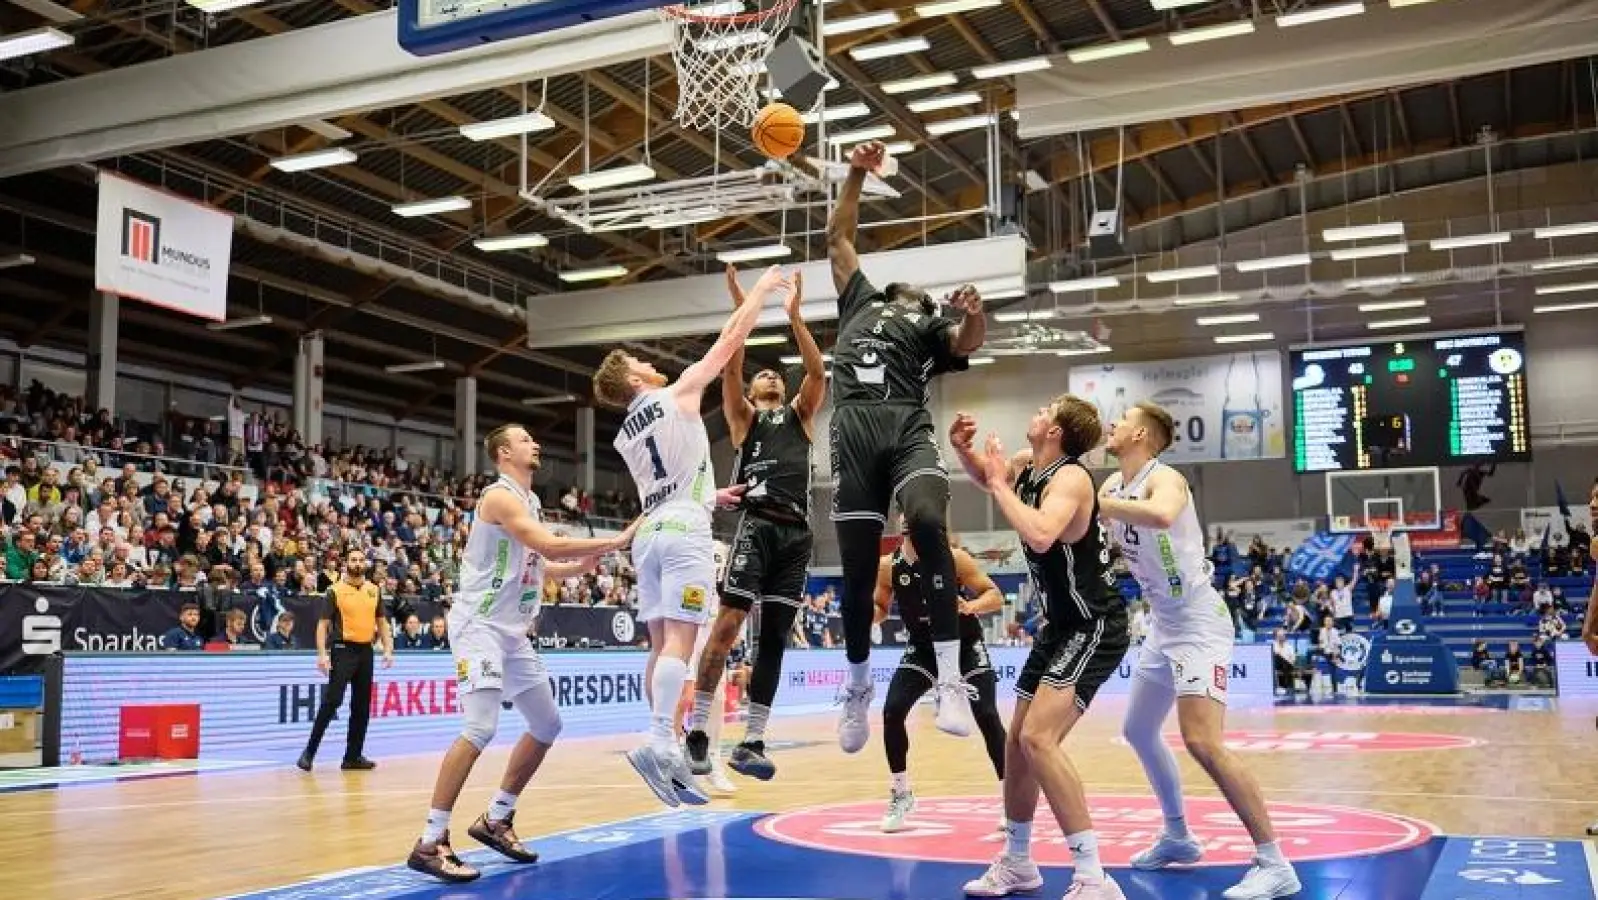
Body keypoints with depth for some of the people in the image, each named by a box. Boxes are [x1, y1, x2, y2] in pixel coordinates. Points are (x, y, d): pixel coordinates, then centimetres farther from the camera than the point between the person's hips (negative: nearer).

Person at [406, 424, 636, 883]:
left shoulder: (531, 501, 16)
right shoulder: (499, 495, -14)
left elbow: (540, 565, 22)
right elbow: (550, 545, -25)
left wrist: (585, 564, 5)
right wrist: (614, 541, -22)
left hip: (514, 631, 10)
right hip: (480, 625, -10)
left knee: (546, 725, 11)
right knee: (481, 727, -21)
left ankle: (496, 819, 22)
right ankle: (430, 842, -16)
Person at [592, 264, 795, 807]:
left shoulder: (625, 435, 20)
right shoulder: (678, 393, 1)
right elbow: (731, 339, 3)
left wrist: (709, 497, 41)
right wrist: (763, 289, 14)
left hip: (648, 534, 7)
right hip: (683, 532, -7)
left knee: (661, 646, 7)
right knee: (679, 642, -15)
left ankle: (669, 751, 7)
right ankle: (659, 744, -27)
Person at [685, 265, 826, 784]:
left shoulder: (801, 415, 24)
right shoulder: (743, 416, 16)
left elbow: (818, 372, 8)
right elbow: (730, 369, -1)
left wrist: (795, 317, 1)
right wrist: (742, 311, -7)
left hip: (797, 532, 4)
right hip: (757, 525, -3)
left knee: (774, 638, 4)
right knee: (727, 625, -13)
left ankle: (751, 743, 8)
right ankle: (696, 733, -9)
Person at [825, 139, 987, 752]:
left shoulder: (930, 326, 24)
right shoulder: (859, 300, 32)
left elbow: (968, 343, 3)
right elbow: (839, 238, 37)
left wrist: (974, 313, -19)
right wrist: (857, 175, 30)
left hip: (907, 425, -2)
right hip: (854, 427, 2)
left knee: (928, 522, -29)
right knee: (857, 562, 1)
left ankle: (950, 679, -30)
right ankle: (857, 683, 19)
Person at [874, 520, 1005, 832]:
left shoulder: (954, 558, -20)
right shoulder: (888, 566, -10)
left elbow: (995, 595, -16)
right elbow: (879, 608, 4)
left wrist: (971, 606, -37)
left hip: (965, 646, -3)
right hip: (922, 648, 3)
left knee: (987, 716, -12)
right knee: (892, 711, -10)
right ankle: (900, 795, 8)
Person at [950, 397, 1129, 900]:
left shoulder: (1070, 477, -22)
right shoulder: (1026, 466, 3)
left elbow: (1040, 536, -41)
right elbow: (986, 476, 24)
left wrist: (1001, 485, -27)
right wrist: (963, 448, 3)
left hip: (1094, 628, -10)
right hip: (1060, 625, 10)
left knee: (1038, 738, -23)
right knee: (1017, 742, 14)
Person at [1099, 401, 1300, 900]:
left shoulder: (1163, 478, -20)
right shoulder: (1114, 485, 8)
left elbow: (1162, 516, -44)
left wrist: (1098, 505, -36)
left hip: (1198, 623, -10)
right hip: (1165, 625, 10)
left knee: (1202, 742, -20)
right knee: (1138, 731, 19)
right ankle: (1178, 837, 35)